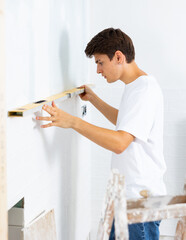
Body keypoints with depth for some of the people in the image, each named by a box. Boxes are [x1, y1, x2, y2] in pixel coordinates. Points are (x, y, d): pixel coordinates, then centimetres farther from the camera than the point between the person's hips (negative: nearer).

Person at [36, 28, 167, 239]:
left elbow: (120, 142, -29)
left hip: (141, 198, -10)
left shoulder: (145, 89, -19)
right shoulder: (134, 87, 12)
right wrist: (93, 99, 29)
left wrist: (73, 122, -33)